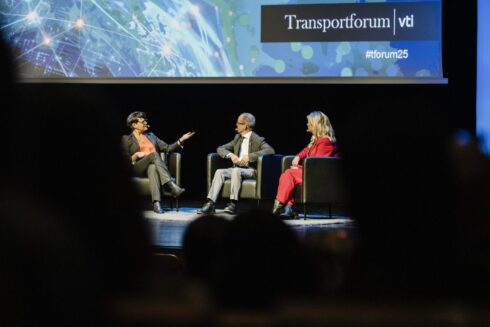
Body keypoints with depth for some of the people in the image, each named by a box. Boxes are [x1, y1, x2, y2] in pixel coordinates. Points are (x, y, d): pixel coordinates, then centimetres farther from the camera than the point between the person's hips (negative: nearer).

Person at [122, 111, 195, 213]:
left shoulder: (150, 135, 28)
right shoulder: (127, 139, 15)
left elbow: (168, 148, 19)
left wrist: (181, 140, 7)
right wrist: (136, 155, -11)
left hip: (153, 165, 3)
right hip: (138, 168, -3)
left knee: (152, 168, -38)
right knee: (154, 154, -35)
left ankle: (156, 203, -59)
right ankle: (172, 186, -50)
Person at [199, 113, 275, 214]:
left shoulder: (257, 140, -2)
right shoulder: (237, 138, 18)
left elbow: (270, 150, -20)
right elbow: (220, 149, 17)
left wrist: (249, 156, -26)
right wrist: (230, 155, -7)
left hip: (251, 171, -6)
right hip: (236, 168, 6)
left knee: (236, 171, -37)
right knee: (219, 172, -22)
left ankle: (233, 204, -38)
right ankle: (210, 203, -33)